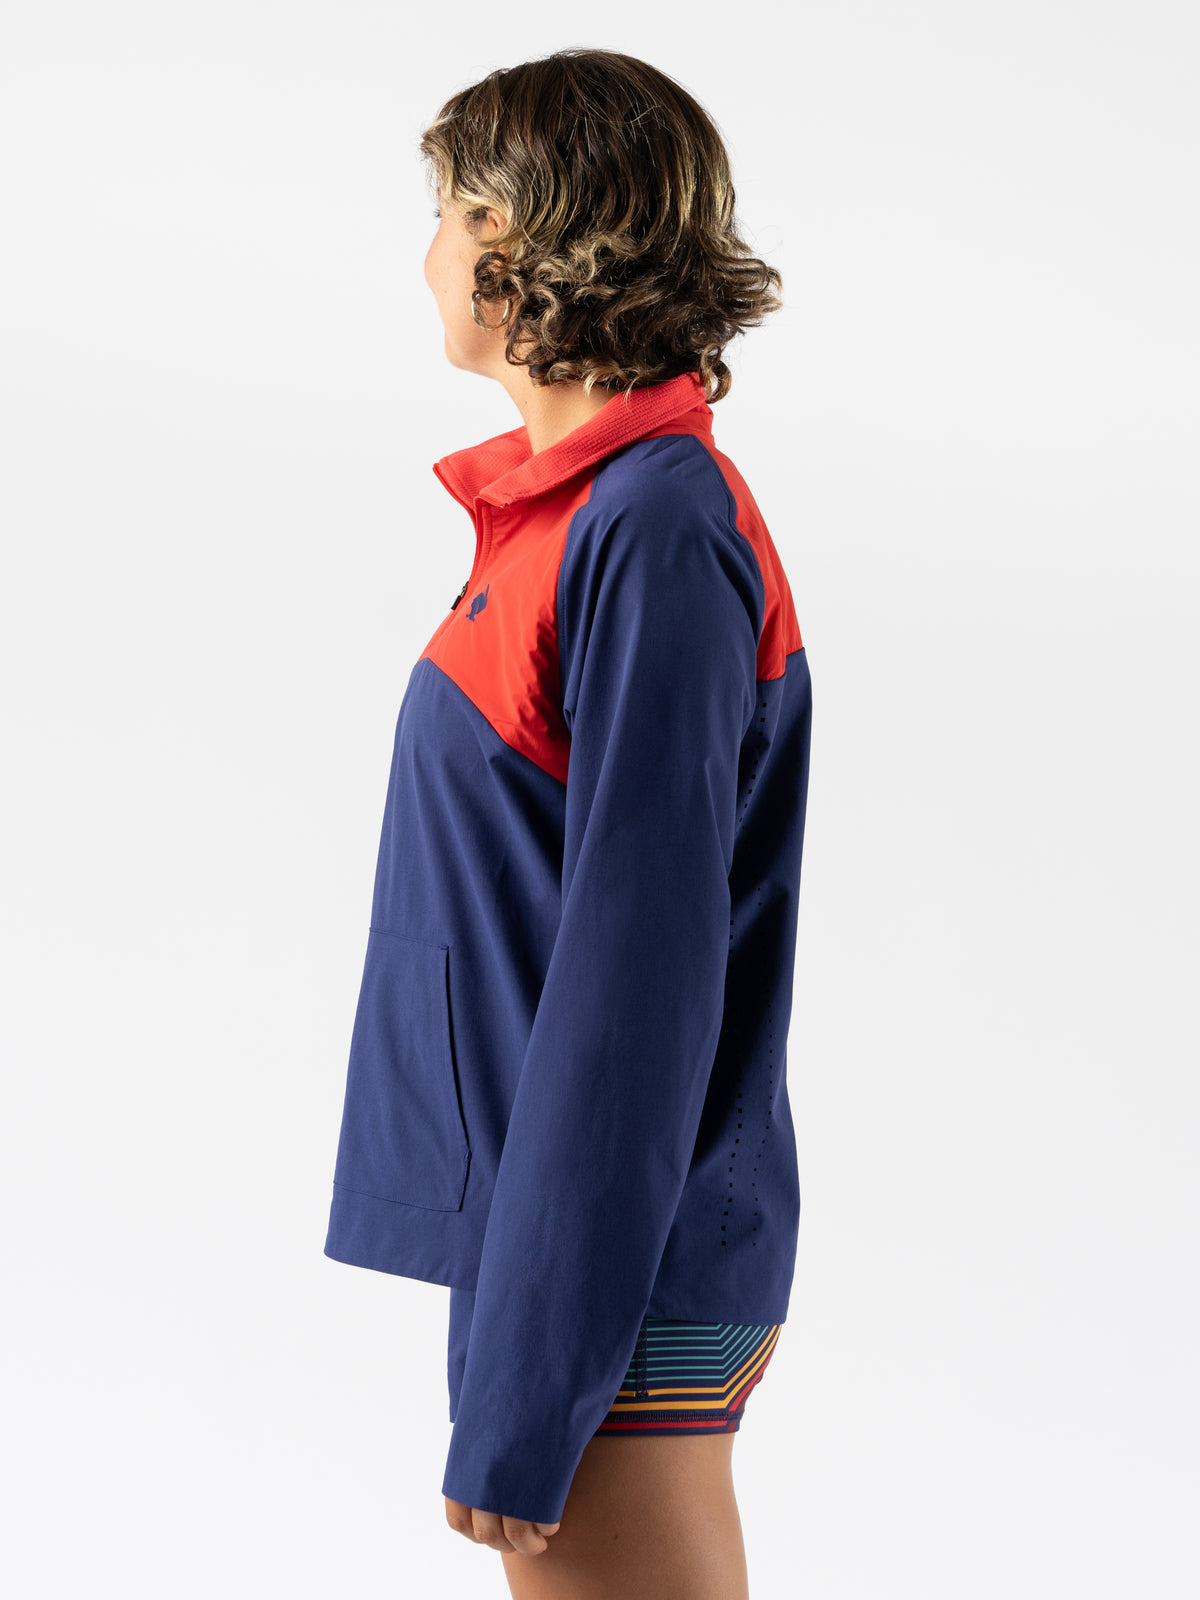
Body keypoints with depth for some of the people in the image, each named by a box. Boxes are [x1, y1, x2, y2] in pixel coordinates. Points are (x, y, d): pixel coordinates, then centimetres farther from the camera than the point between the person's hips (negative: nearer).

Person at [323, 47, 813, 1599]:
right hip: (540, 1229, 9)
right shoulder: (575, 504, 11)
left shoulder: (656, 533, -18)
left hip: (615, 1276, -9)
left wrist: (523, 1401, -21)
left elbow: (638, 966, -21)